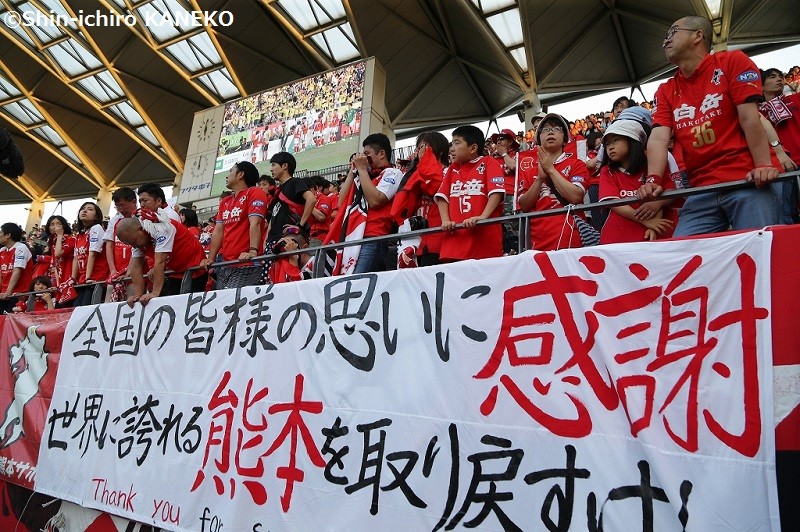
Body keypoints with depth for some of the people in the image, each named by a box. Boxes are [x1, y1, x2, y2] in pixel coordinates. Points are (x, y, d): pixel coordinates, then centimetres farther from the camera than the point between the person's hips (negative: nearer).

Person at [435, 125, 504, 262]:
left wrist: (482, 217, -23)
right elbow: (442, 196, 12)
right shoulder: (453, 168, 20)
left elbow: (496, 192, -9)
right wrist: (445, 221, -5)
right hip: (455, 240, 4)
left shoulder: (489, 163, 4)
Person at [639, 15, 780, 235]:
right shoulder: (666, 91, 16)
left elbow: (749, 118, -5)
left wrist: (764, 166, -17)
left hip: (747, 182, -3)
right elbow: (658, 138, 1)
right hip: (701, 193, 4)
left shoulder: (732, 61, 6)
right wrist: (653, 180, -17)